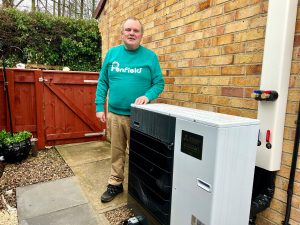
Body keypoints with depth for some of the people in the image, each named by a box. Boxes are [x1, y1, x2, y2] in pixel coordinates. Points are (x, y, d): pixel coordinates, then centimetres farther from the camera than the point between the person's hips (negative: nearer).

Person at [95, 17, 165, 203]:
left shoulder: (150, 56, -1)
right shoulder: (112, 53, 6)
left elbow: (159, 83, -2)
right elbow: (103, 82, 7)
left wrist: (147, 96, -21)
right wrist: (99, 106, 1)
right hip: (114, 114, 2)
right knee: (117, 152, 14)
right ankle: (115, 184, 31)